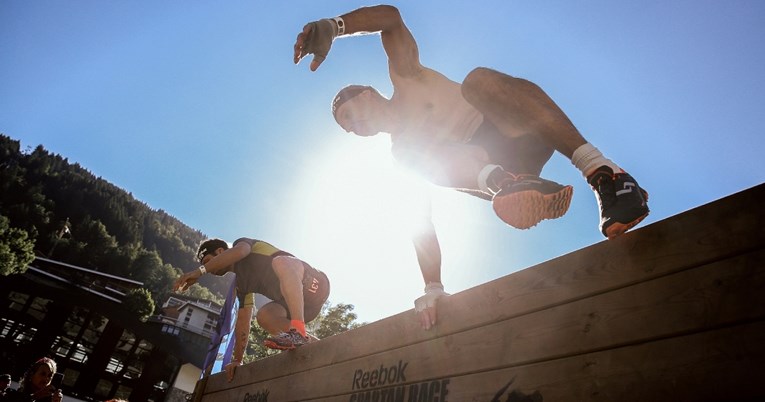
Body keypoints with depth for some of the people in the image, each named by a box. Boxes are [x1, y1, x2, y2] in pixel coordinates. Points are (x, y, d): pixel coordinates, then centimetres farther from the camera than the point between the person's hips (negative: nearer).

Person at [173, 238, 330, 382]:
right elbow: (243, 321, 19)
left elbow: (239, 251, -23)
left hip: (314, 284, -8)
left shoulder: (242, 243, 4)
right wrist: (237, 360, 14)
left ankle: (299, 331, -39)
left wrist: (200, 270, -24)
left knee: (280, 262, -31)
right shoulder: (241, 282, 23)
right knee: (264, 316, -7)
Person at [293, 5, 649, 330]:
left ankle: (600, 170, -39)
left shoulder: (404, 76, 12)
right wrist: (432, 288, 3)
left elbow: (391, 16, -6)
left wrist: (333, 25, -21)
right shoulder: (401, 153, 19)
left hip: (523, 132, -3)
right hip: (488, 163, 3)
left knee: (478, 79, -32)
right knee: (426, 155, -19)